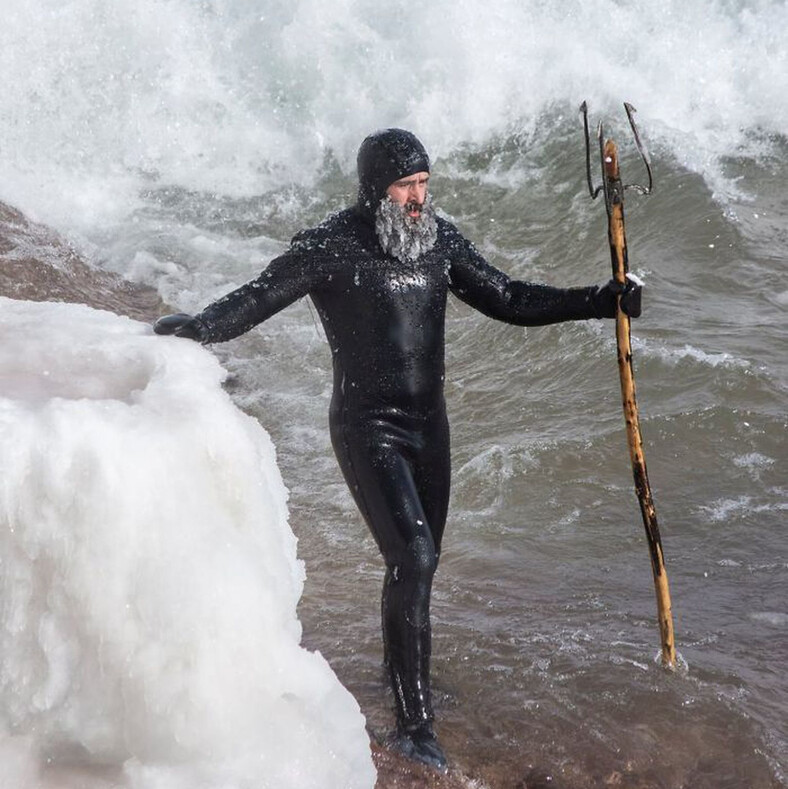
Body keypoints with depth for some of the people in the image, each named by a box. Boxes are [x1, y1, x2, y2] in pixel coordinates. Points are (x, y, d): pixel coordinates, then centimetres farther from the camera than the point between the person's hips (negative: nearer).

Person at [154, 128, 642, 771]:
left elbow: (510, 300, 9)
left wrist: (604, 301, 3)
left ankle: (403, 671, 44)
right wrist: (191, 328, -34)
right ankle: (414, 723, -11)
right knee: (413, 558, -17)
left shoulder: (439, 240, 3)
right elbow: (252, 302, -16)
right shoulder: (332, 248, -14)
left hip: (428, 423, 6)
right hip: (368, 429, -6)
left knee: (419, 557, 18)